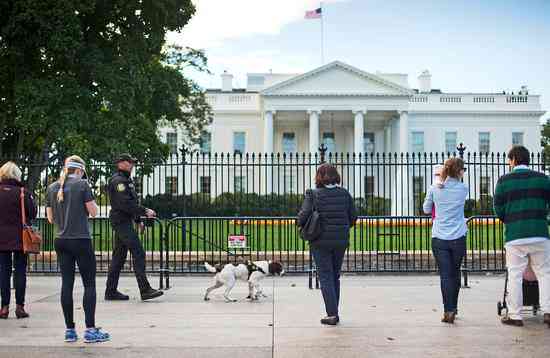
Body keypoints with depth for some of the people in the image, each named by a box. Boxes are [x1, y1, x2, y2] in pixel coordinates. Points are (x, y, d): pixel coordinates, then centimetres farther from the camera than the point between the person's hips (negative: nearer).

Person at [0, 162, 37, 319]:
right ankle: (19, 306, 5)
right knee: (20, 270, 5)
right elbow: (32, 214, -6)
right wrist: (31, 198, 8)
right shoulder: (22, 192, -11)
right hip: (19, 237, -2)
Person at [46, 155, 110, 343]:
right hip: (81, 240, -5)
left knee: (67, 283, 8)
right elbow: (93, 212, -5)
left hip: (60, 241, 5)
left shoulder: (51, 188, 8)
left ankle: (70, 330, 11)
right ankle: (90, 329, -1)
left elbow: (50, 218, 13)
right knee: (89, 283, 1)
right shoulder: (82, 184, -7)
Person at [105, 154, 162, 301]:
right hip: (121, 221, -11)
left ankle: (111, 291, 14)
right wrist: (144, 211, -19)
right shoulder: (118, 180, -13)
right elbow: (125, 204, -22)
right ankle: (145, 290, -14)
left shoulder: (126, 180, 21)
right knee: (138, 253, -13)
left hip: (125, 222, 11)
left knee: (119, 256, 11)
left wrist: (138, 220, 24)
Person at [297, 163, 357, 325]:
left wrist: (301, 225, 7)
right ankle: (334, 313, 21)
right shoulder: (344, 194, 1)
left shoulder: (313, 194, -8)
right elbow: (353, 216, 3)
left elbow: (303, 215, -14)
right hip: (341, 241, 4)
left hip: (321, 241, -3)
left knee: (326, 277, 3)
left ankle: (332, 314, -5)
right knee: (335, 277, 16)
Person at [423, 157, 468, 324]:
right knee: (455, 273, 15)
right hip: (458, 238, 1)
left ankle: (448, 310, -10)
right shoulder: (463, 189, -2)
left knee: (445, 275, -1)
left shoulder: (435, 189, -2)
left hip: (439, 238, 0)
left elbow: (426, 209, 11)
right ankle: (453, 308, 27)